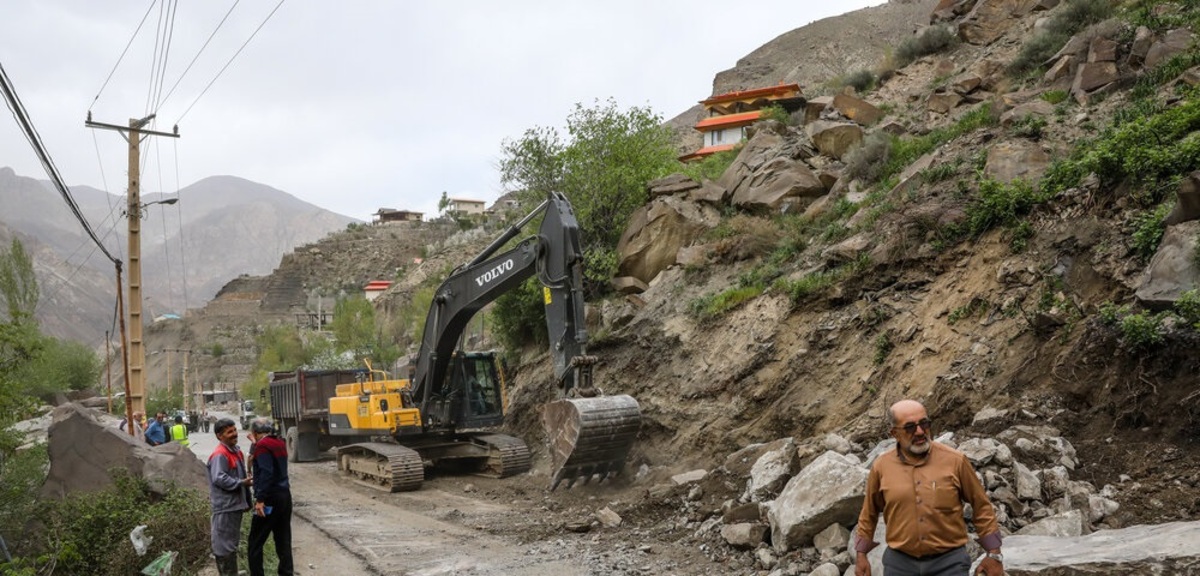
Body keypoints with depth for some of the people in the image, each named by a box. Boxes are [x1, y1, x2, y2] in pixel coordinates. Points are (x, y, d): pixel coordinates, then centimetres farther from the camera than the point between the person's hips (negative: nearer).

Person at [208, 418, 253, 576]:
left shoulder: (236, 451, 13)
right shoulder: (219, 455, -18)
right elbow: (219, 479, -27)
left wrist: (247, 477, 8)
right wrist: (241, 483, -23)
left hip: (236, 503, 10)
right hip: (225, 506, -10)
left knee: (232, 541, 19)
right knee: (224, 543, -3)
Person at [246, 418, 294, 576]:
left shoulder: (263, 445, -12)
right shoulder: (280, 444, 13)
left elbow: (266, 473, -21)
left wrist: (260, 499, -23)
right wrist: (255, 445, 20)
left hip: (270, 498, -8)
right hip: (285, 496, 8)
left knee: (254, 543, 1)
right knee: (283, 542, 9)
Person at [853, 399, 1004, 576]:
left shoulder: (955, 460, -5)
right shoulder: (881, 467, -1)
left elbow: (981, 507, 3)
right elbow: (868, 514, 12)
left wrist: (994, 554, 2)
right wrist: (861, 555, 11)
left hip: (949, 561, -1)